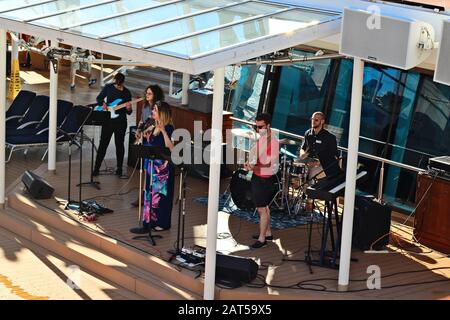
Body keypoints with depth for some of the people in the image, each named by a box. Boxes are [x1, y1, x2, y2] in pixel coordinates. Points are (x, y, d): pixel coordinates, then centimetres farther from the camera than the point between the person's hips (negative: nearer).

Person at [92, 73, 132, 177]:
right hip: (108, 120, 0)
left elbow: (129, 113, 2)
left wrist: (128, 109, -20)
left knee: (119, 144, 8)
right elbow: (99, 98, 11)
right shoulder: (108, 87, 0)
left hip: (120, 122, 0)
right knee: (103, 144, 0)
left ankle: (119, 168, 20)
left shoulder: (127, 93, -1)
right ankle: (96, 168, 5)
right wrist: (103, 103, -9)